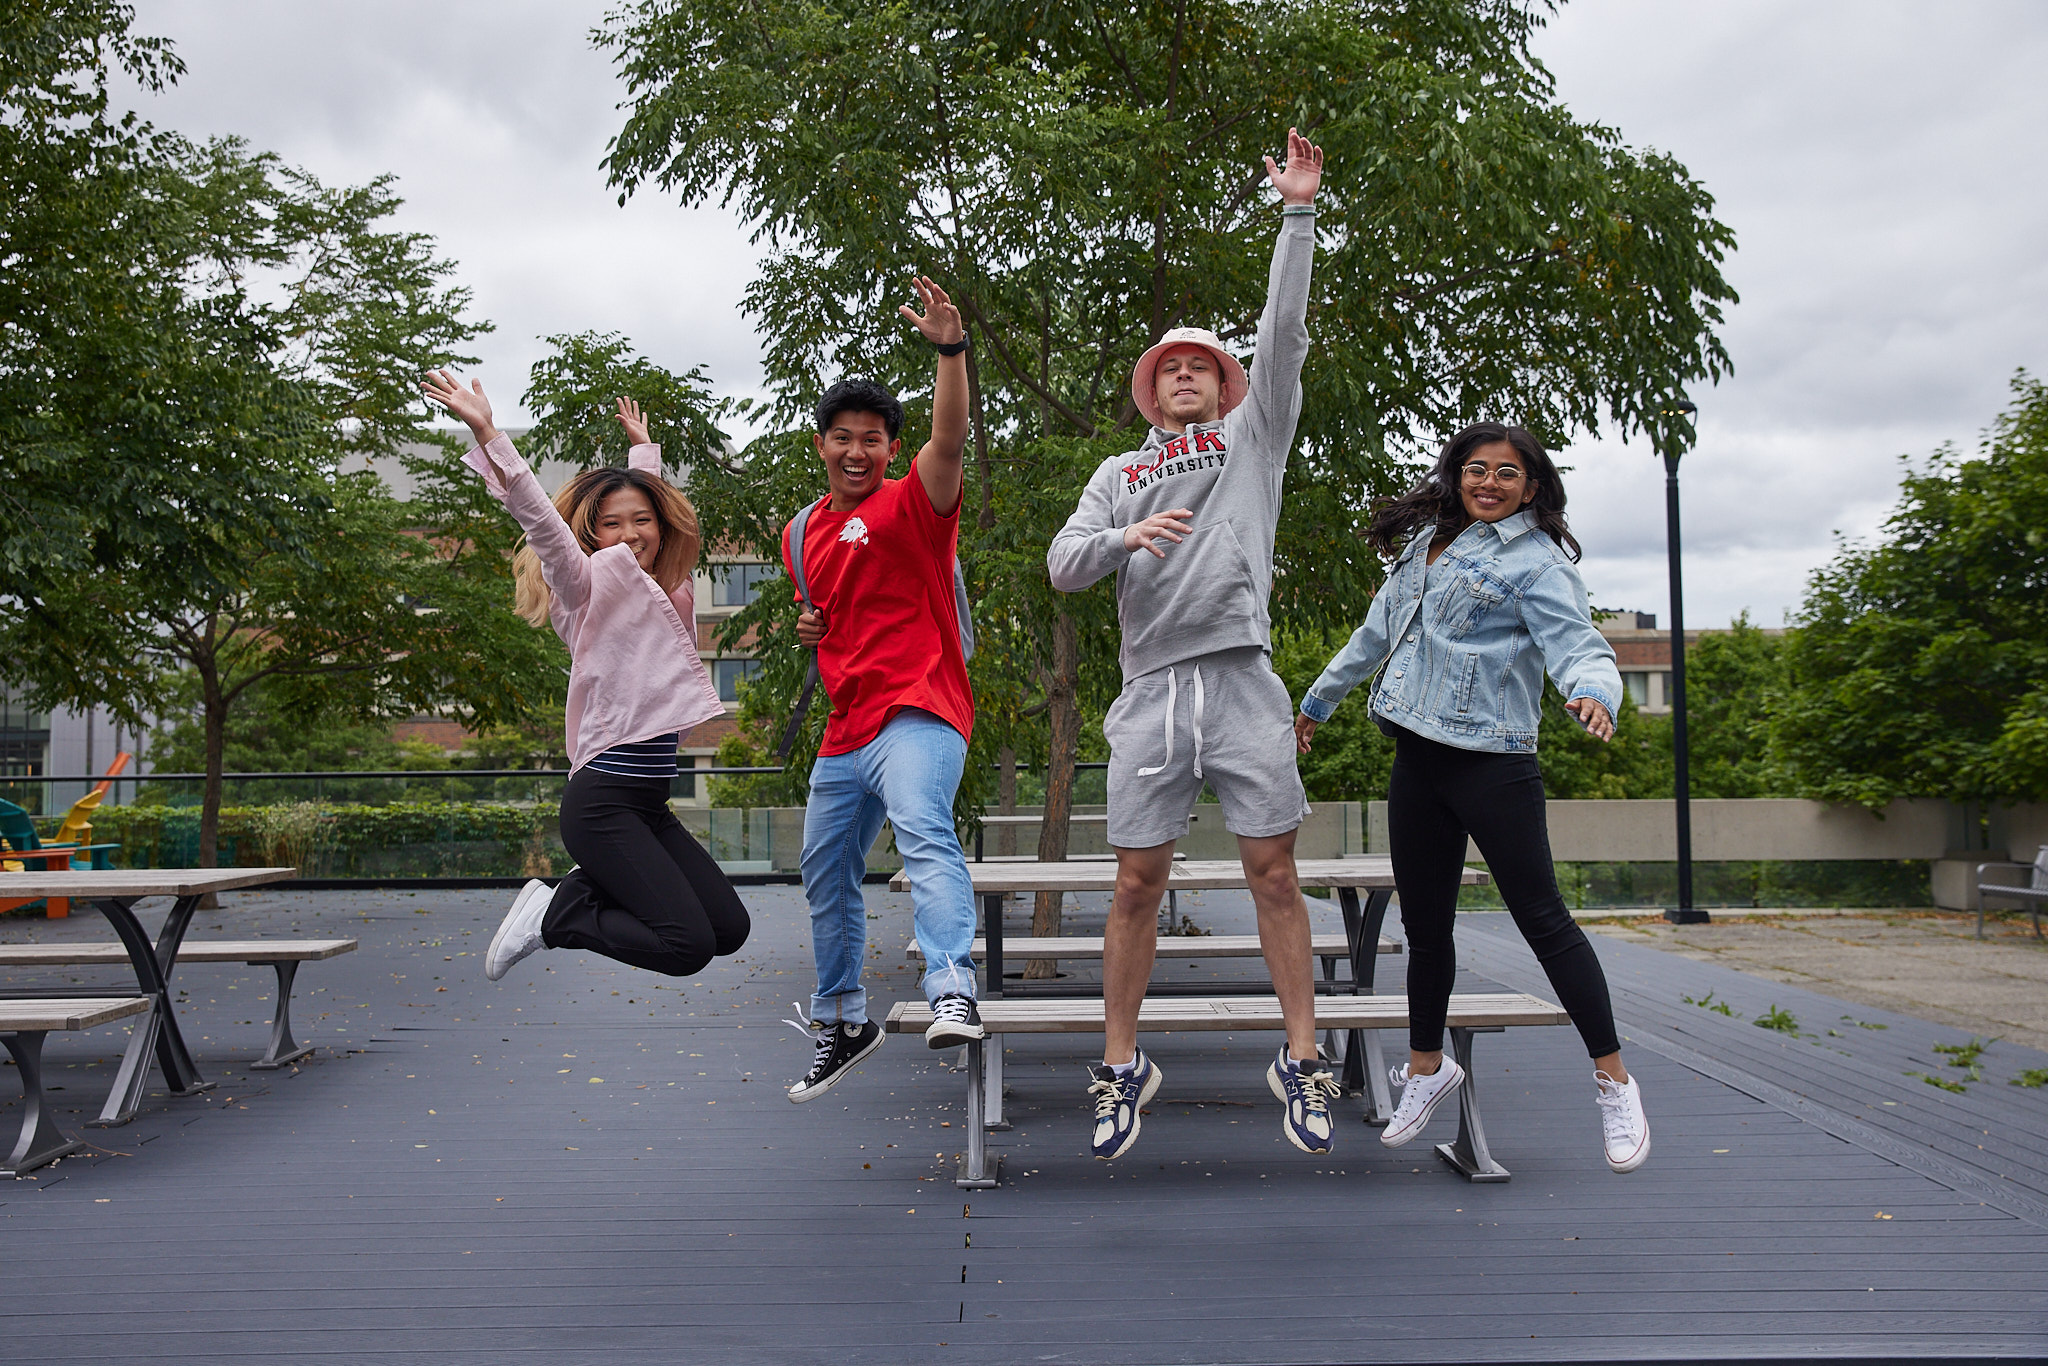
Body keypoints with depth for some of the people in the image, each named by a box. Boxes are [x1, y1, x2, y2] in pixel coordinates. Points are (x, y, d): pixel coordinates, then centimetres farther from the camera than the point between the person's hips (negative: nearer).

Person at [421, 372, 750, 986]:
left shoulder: (663, 588, 14)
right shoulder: (593, 584, -4)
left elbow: (648, 500, 33)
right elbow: (539, 518, -19)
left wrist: (643, 448, 46)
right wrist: (487, 434, -30)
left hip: (648, 804, 8)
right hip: (603, 802, -8)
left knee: (729, 928, 6)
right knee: (688, 946, -16)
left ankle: (588, 892, 12)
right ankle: (555, 914, 1)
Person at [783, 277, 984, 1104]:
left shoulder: (912, 505, -4)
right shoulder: (802, 533, 16)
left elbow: (950, 439, -23)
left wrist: (951, 351, -37)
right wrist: (811, 628, 7)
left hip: (917, 714, -8)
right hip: (844, 729, 8)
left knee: (925, 832, -34)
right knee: (826, 875, 16)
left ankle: (952, 991, -47)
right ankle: (841, 1021, 34)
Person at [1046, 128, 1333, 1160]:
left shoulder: (1252, 436, 17)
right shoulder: (1118, 475, 20)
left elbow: (1283, 331, 6)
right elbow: (1062, 567, 7)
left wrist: (1298, 211, 1)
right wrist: (1127, 537, -12)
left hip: (1241, 681, -1)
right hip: (1151, 690, 1)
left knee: (1273, 870, -1)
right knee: (1138, 881, 2)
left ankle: (1301, 1060, 9)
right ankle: (1122, 1067, 13)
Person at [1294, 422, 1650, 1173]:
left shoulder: (1534, 560, -4)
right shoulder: (1427, 540, 16)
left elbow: (1578, 645, -15)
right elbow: (1377, 631, 26)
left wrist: (1594, 696, -38)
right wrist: (1320, 698, 35)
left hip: (1491, 761, -6)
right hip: (1417, 760, 7)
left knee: (1541, 916, -6)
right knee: (1424, 922, 13)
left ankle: (1614, 1080, 6)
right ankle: (1426, 1065, 31)